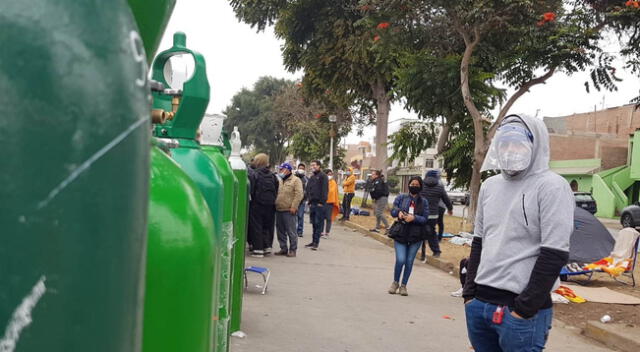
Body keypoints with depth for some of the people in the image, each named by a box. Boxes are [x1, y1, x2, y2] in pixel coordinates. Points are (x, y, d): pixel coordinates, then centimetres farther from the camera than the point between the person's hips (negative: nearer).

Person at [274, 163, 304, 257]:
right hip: (278, 210, 7)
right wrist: (274, 205, 12)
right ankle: (283, 248, 20)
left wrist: (293, 207, -18)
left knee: (291, 232, -3)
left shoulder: (296, 180, -4)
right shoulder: (280, 180, 18)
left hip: (289, 210, -7)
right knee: (280, 231, 11)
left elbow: (299, 194, -12)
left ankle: (292, 250, 3)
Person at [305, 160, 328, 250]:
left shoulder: (323, 176, -4)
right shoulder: (311, 178, 19)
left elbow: (325, 190, -11)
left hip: (319, 204, -7)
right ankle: (313, 241, 14)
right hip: (312, 204, 7)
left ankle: (316, 242, -6)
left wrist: (321, 202, -16)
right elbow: (308, 190, 22)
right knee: (314, 223, 9)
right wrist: (309, 201, 11)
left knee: (318, 223, -6)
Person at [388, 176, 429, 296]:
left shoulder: (424, 202, 5)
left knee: (409, 261, 3)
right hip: (401, 233, -1)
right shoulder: (401, 198, 6)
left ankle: (403, 285, 20)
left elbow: (425, 219, -1)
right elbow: (393, 211, 3)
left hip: (416, 235, 1)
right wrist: (398, 212, -19)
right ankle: (395, 282, 15)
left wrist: (414, 218, -19)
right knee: (400, 260, -10)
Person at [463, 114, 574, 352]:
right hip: (478, 303, 6)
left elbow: (555, 254, -15)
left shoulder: (551, 187, -10)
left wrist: (525, 308, -15)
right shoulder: (490, 185, 11)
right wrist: (470, 293, 11)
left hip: (519, 308, -6)